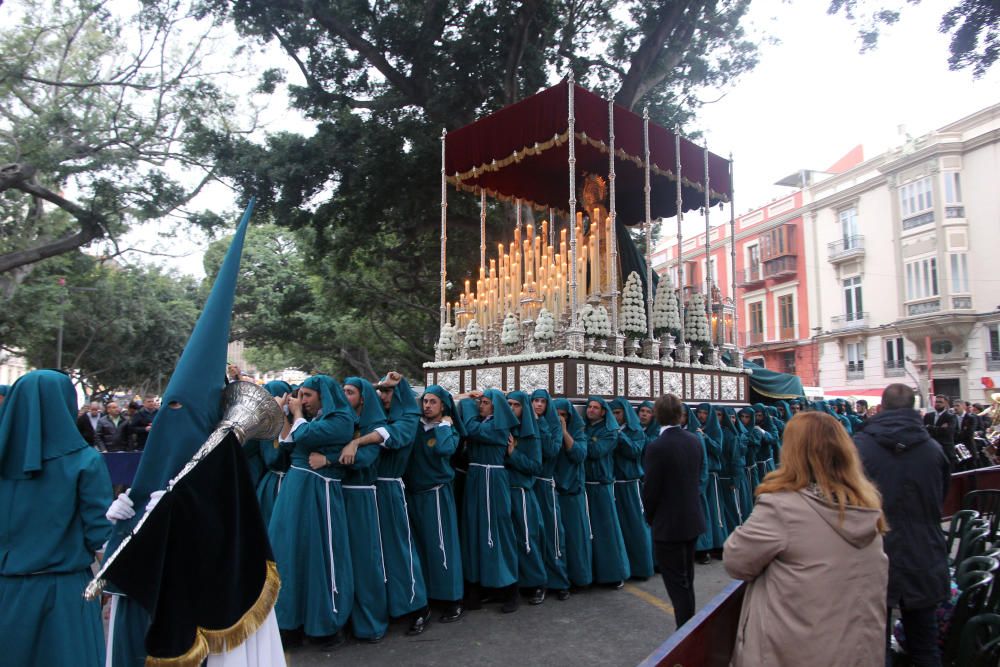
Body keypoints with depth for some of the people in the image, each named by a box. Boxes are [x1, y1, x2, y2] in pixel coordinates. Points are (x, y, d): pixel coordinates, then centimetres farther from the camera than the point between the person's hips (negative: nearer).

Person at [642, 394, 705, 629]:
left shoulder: (657, 447, -21)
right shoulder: (695, 441, -1)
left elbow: (651, 489, -16)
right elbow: (700, 476, 7)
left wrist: (650, 517, 2)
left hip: (668, 524, -7)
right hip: (693, 519, 7)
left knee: (677, 582, 4)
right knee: (687, 579, 21)